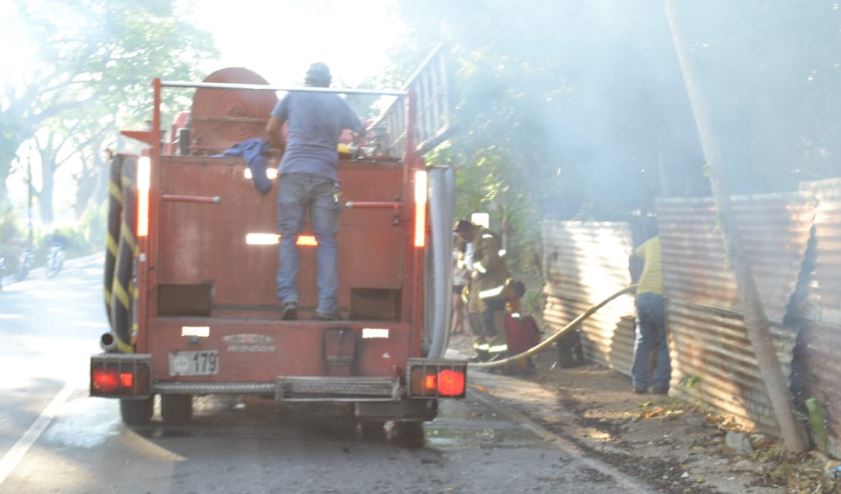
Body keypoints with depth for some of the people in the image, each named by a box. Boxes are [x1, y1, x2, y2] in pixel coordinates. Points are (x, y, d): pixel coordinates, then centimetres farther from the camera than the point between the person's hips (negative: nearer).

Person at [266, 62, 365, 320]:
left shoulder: (294, 96, 12)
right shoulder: (338, 103, 14)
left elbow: (271, 130, 17)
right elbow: (361, 132, 21)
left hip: (294, 172, -1)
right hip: (325, 176, 1)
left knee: (288, 237, 4)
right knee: (326, 241, 3)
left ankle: (288, 299, -9)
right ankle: (326, 306, -5)